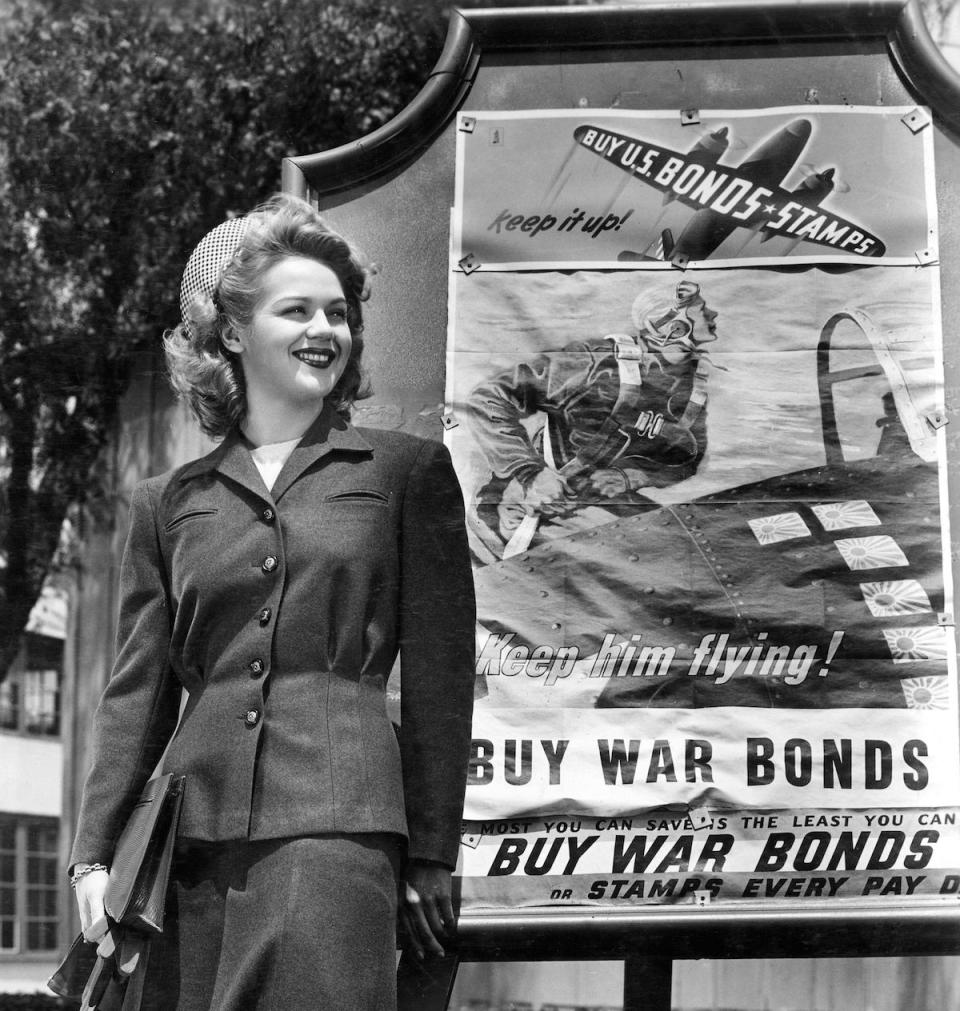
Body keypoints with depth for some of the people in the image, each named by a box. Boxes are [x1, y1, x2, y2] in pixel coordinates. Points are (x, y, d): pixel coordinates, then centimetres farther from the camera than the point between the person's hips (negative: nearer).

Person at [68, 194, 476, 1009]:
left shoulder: (407, 472, 9)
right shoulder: (169, 502, 16)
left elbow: (438, 675, 6)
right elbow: (137, 691, 15)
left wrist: (432, 857, 1)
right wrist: (94, 855, 5)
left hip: (336, 820, -3)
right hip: (192, 832, 3)